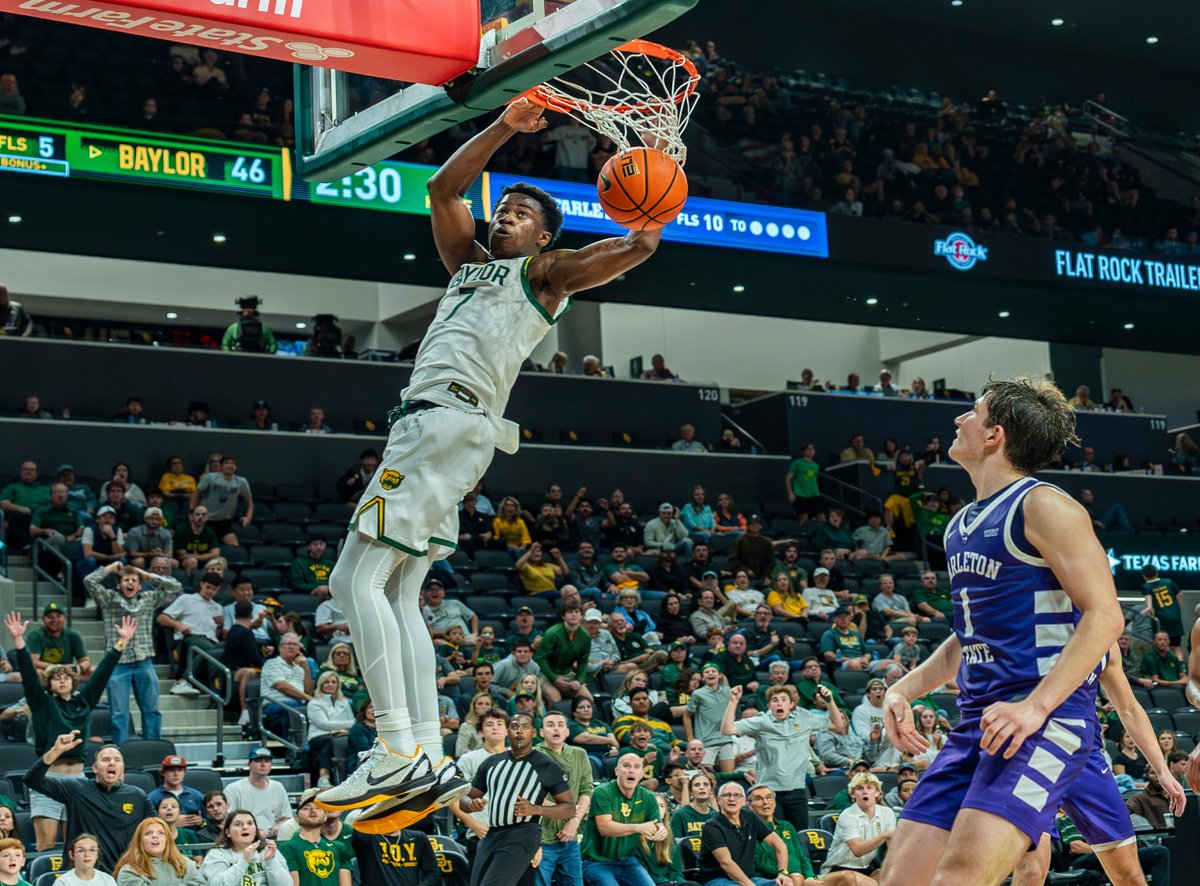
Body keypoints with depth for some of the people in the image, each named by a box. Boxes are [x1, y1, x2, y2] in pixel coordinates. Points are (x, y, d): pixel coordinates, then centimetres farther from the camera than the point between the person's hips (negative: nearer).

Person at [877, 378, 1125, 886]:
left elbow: (1104, 615, -15)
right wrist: (904, 690, 15)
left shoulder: (1041, 506, -7)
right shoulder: (962, 526, 19)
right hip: (976, 723, 9)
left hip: (1046, 719, -8)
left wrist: (1036, 706, -24)